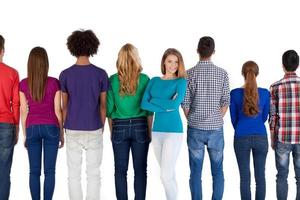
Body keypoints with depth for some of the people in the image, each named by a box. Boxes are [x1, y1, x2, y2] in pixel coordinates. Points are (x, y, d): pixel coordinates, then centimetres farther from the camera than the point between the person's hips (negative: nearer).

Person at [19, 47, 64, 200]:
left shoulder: (23, 84, -4)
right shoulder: (54, 83, -7)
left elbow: (23, 111, 0)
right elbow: (57, 110, -4)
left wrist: (25, 135, 10)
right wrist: (61, 133, 6)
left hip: (32, 128, 1)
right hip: (51, 128, -1)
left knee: (34, 171, 7)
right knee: (49, 170, 4)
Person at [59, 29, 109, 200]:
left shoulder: (65, 74, -5)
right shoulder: (101, 74, -6)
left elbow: (64, 106, 0)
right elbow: (103, 105, -1)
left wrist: (64, 128, 11)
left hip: (73, 130, 0)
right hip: (94, 129, 0)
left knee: (74, 174, 9)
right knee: (93, 174, 8)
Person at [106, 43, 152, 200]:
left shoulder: (113, 80, -3)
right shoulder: (144, 79, -4)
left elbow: (109, 109, 1)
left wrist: (111, 131, 11)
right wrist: (149, 131, 8)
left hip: (119, 126, 0)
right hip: (140, 126, 0)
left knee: (120, 170, 8)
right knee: (140, 169, 6)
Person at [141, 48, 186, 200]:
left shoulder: (181, 81, -3)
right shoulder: (154, 81, 9)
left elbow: (175, 104, -18)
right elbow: (144, 104, -3)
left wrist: (154, 100, -7)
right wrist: (165, 106, -13)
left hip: (173, 131, -5)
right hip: (156, 131, 5)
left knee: (166, 175, -9)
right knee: (168, 174, 13)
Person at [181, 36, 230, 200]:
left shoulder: (189, 74, -6)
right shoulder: (222, 73, -3)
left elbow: (185, 103, -4)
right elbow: (225, 102, 0)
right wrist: (216, 121, 12)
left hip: (195, 130, -1)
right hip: (216, 129, 1)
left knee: (196, 172, 6)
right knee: (217, 171, 11)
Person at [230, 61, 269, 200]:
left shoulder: (235, 93, -6)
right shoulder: (265, 93, -3)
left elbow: (234, 119, 4)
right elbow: (264, 117, 9)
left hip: (241, 138, -1)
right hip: (261, 138, 1)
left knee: (245, 177, 5)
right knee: (260, 176, 8)